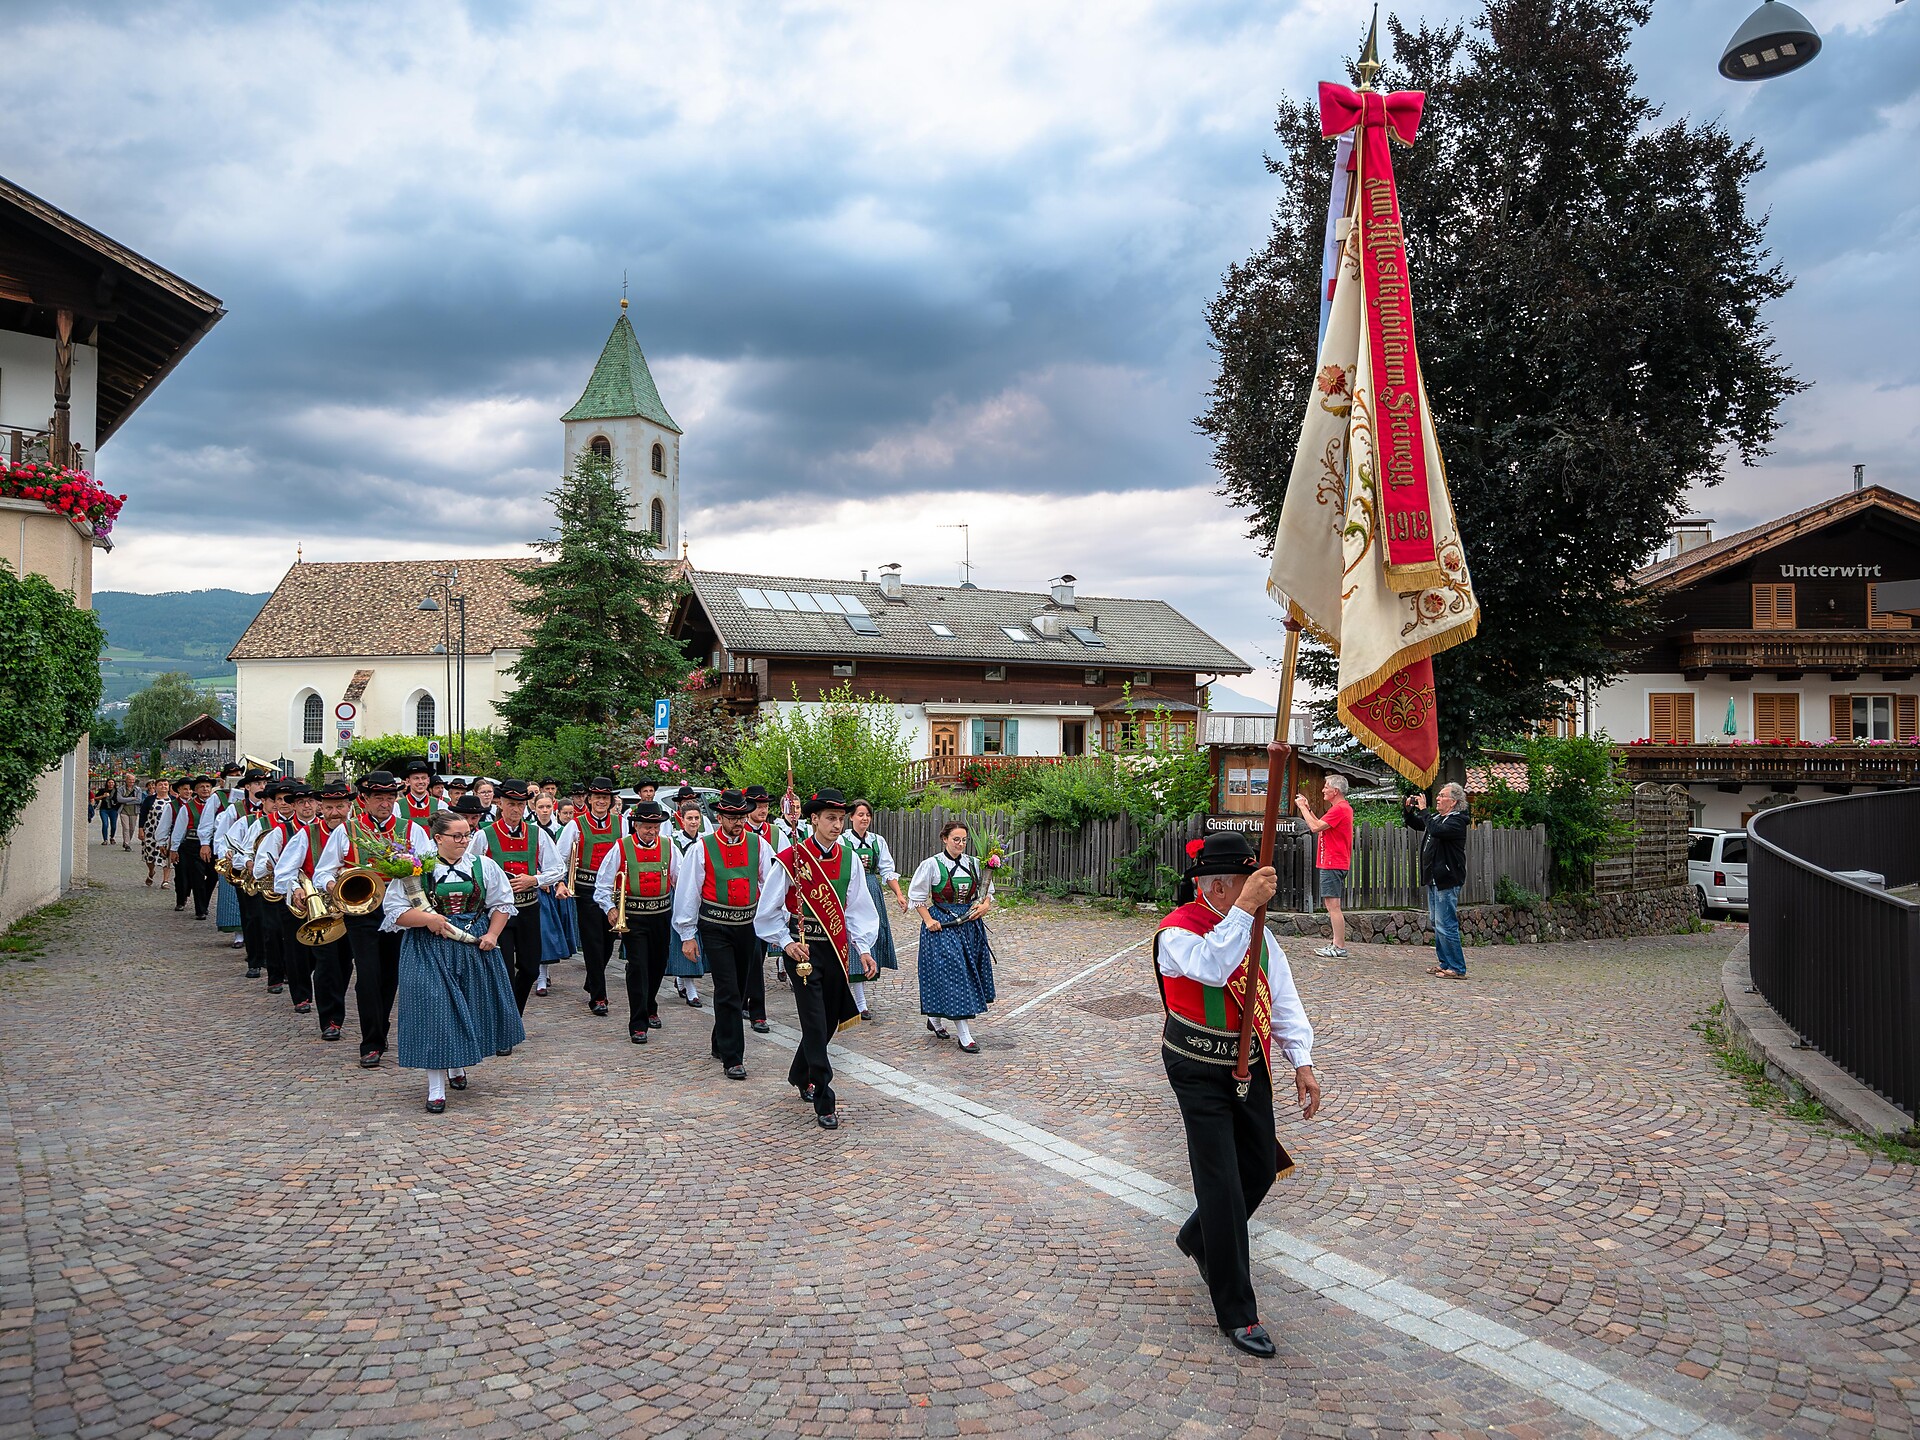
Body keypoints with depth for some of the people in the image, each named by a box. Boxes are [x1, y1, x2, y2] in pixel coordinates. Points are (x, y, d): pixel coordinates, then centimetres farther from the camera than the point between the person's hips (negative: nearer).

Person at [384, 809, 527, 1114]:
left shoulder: (483, 866, 3)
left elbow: (502, 903, 10)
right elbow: (393, 910, -7)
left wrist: (492, 935, -3)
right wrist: (428, 919, -20)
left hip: (475, 949, 3)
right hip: (429, 952, -3)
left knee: (469, 1008, 11)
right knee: (435, 1012, -7)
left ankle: (457, 1066, 37)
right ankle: (436, 1088, 0)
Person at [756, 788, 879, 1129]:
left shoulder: (848, 859, 2)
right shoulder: (790, 859, -10)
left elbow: (858, 907, 6)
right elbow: (768, 910, -3)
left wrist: (864, 948, -2)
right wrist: (787, 943, -11)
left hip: (837, 948, 5)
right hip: (803, 949, -5)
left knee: (829, 1022, 15)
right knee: (816, 1026, -6)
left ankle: (801, 1076, 41)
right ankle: (824, 1104, 1)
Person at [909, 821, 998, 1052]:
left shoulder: (974, 864, 4)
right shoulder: (931, 864, -8)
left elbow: (988, 891, 15)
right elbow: (916, 896, -2)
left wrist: (985, 905, -5)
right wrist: (929, 920, -9)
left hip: (970, 924, 6)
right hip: (943, 925, -6)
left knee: (969, 971, 10)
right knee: (952, 973, -8)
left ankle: (935, 1018, 31)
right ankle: (963, 1034, -4)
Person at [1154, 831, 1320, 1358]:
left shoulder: (1254, 928, 2)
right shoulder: (1177, 931, -19)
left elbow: (1282, 997, 6)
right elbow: (1211, 967, -40)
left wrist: (1302, 1062, 1)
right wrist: (1244, 908, -43)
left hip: (1250, 1067, 7)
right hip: (1199, 1073, -7)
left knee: (1261, 1170, 16)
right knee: (1222, 1186, -6)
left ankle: (1199, 1240, 44)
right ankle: (1236, 1313, 6)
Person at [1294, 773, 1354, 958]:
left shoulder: (1339, 809, -15)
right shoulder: (1344, 808, 19)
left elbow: (1316, 827, -21)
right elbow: (1320, 826, 19)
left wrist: (1303, 807, -10)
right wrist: (1308, 808, 15)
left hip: (1333, 864, -11)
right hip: (1334, 863, 11)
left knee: (1333, 905, -11)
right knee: (1333, 906, 13)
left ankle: (1339, 948, -10)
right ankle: (1337, 945, 17)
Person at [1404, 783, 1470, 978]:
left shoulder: (1457, 821, -12)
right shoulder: (1438, 818, 16)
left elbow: (1436, 830, -30)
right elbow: (1415, 824, 29)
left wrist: (1422, 810, -19)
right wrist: (1408, 810, 11)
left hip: (1447, 881, -10)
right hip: (1434, 880, 10)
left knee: (1445, 925, -10)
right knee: (1437, 924, 14)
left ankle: (1457, 969, -6)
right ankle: (1445, 964, 22)